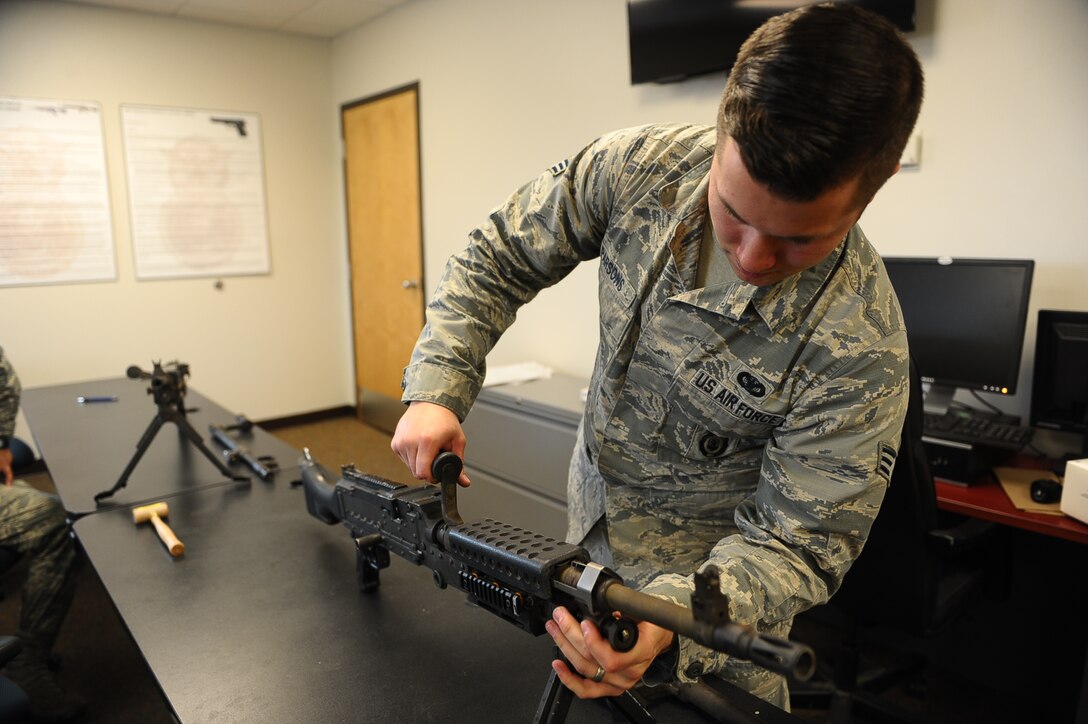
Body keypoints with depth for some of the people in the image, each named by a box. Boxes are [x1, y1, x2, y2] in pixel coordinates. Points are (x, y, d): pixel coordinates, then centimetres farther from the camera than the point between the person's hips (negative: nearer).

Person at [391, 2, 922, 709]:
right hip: (593, 510, 5)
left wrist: (670, 618, -43)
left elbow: (797, 541, -25)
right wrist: (436, 388, -22)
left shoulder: (861, 348, -32)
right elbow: (498, 260, -10)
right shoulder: (638, 169, -23)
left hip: (708, 562, -4)